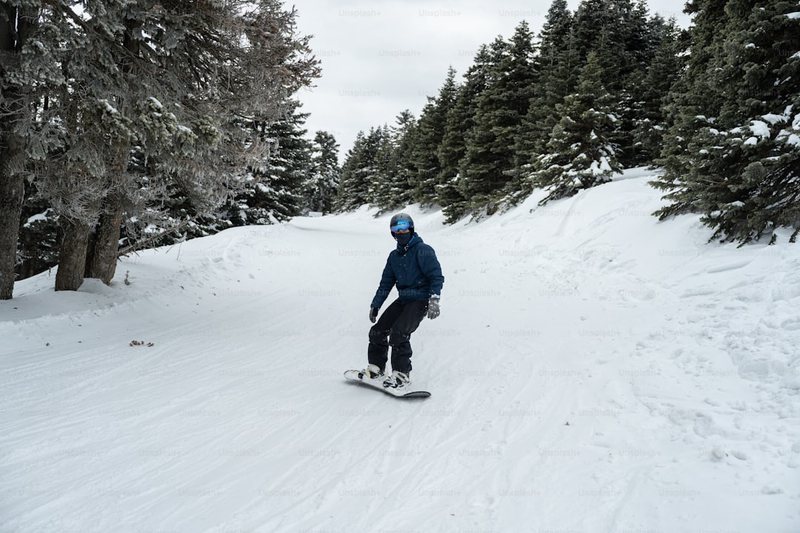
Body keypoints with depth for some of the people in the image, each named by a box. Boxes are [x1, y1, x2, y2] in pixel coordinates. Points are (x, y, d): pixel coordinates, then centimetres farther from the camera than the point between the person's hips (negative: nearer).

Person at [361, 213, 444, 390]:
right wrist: (375, 305, 18)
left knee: (399, 333, -22)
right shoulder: (394, 256, 14)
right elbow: (386, 283, 20)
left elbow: (437, 276, -15)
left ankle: (402, 375, -11)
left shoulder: (423, 250, -8)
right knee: (378, 331, 1)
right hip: (403, 299, 7)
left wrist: (434, 299, -28)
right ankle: (376, 368, 18)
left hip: (420, 300, -7)